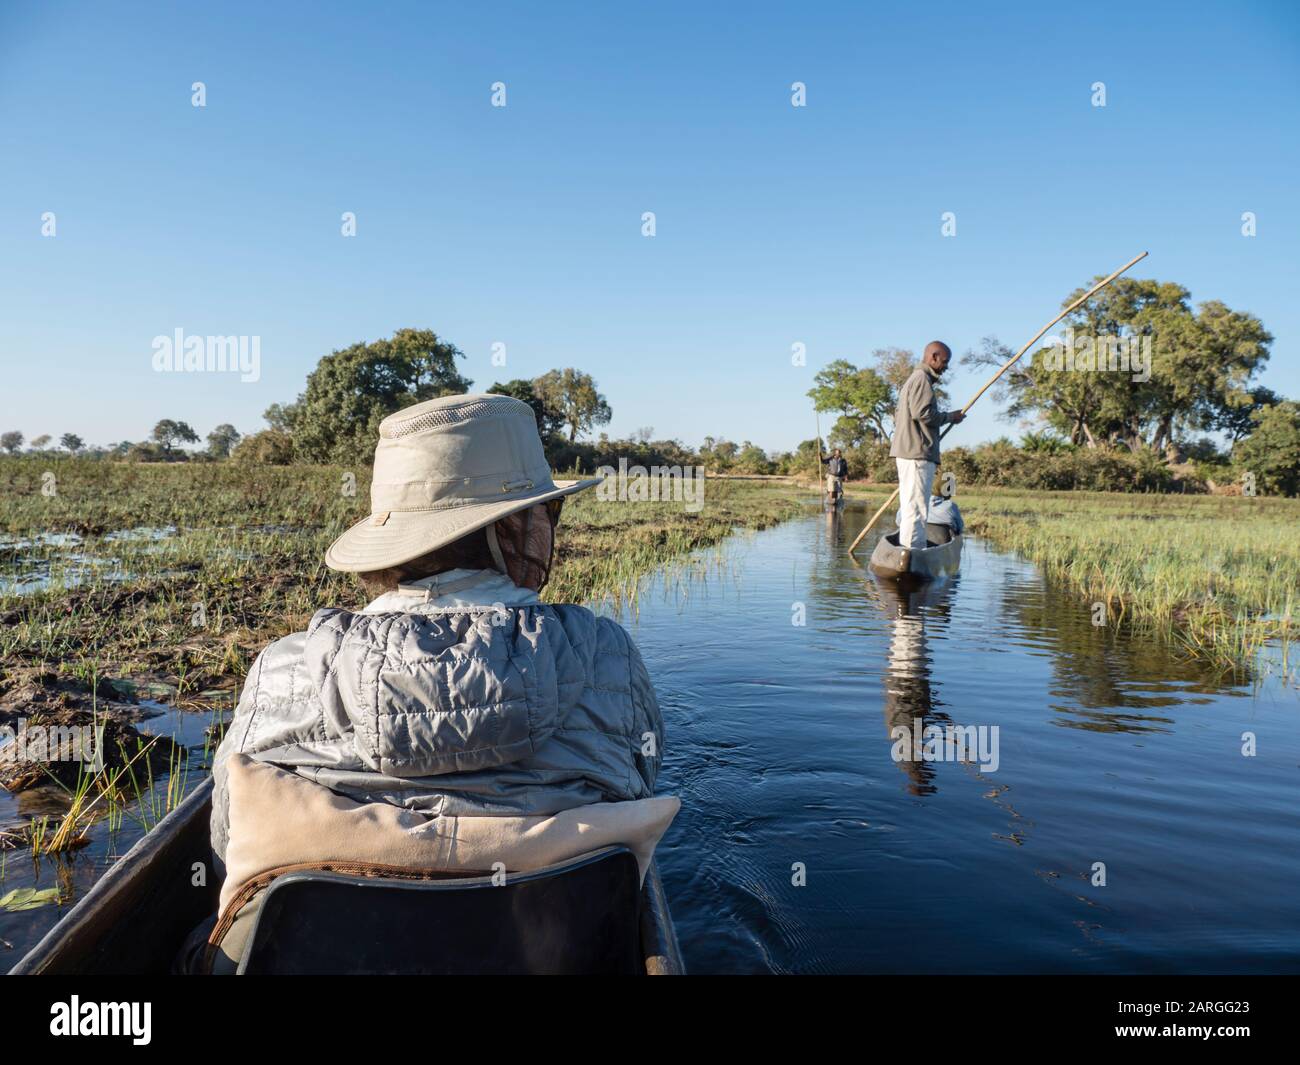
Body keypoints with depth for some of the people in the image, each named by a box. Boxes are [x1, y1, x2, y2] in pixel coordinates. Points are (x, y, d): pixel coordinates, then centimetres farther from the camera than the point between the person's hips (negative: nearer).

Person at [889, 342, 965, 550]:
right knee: (916, 507, -12)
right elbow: (922, 413, -19)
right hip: (918, 454, -11)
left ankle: (906, 549, 15)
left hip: (908, 452, 11)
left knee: (909, 506, 11)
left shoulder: (912, 379, 25)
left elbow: (899, 416, 27)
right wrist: (950, 416, -5)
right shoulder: (922, 378, -8)